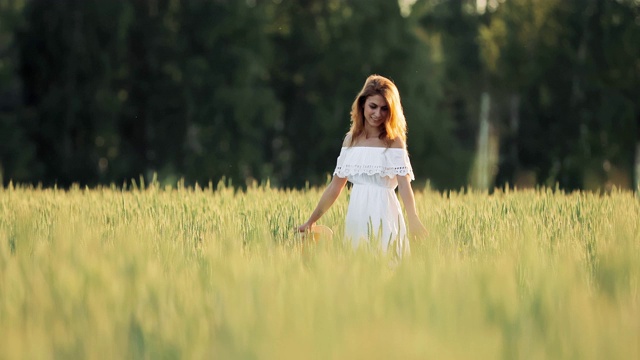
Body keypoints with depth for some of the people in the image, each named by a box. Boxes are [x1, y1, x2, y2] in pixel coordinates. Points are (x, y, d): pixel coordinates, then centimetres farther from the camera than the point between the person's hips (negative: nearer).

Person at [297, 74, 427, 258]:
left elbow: (404, 184, -14)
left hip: (383, 214, -4)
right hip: (356, 215, 4)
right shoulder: (351, 139, 10)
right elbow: (335, 186, 13)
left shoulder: (394, 142, -2)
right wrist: (311, 221, 12)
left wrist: (413, 220, -29)